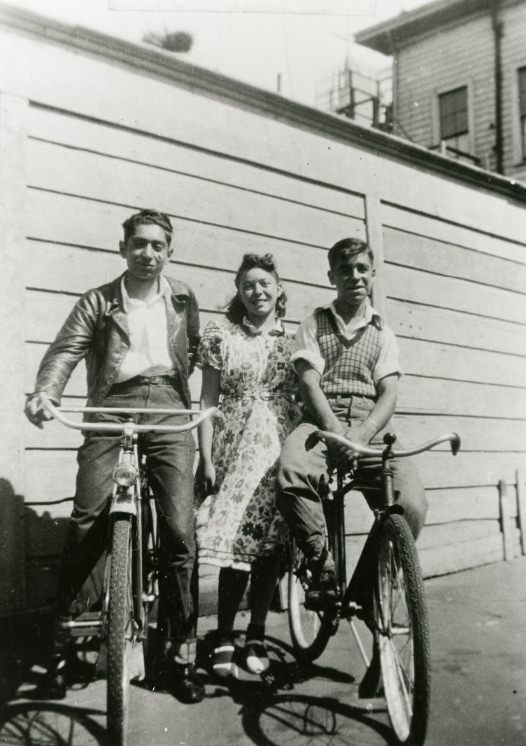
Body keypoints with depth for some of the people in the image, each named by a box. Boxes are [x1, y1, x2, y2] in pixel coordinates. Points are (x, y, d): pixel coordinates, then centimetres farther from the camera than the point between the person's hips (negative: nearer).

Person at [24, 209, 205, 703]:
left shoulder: (183, 300, 19)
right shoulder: (98, 302, 12)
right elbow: (65, 351, -1)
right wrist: (45, 392, -21)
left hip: (167, 406, 1)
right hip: (112, 406, -1)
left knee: (179, 529, -6)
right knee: (86, 522, -11)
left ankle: (180, 651, 6)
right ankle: (66, 638, 6)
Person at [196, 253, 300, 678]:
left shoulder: (292, 340, 10)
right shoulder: (221, 335, 5)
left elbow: (306, 400, 12)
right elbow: (208, 401, 3)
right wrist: (206, 458, -4)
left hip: (281, 445, 2)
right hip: (235, 446, -2)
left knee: (271, 542, 2)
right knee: (237, 540, -9)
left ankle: (257, 636, 16)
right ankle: (224, 639, 4)